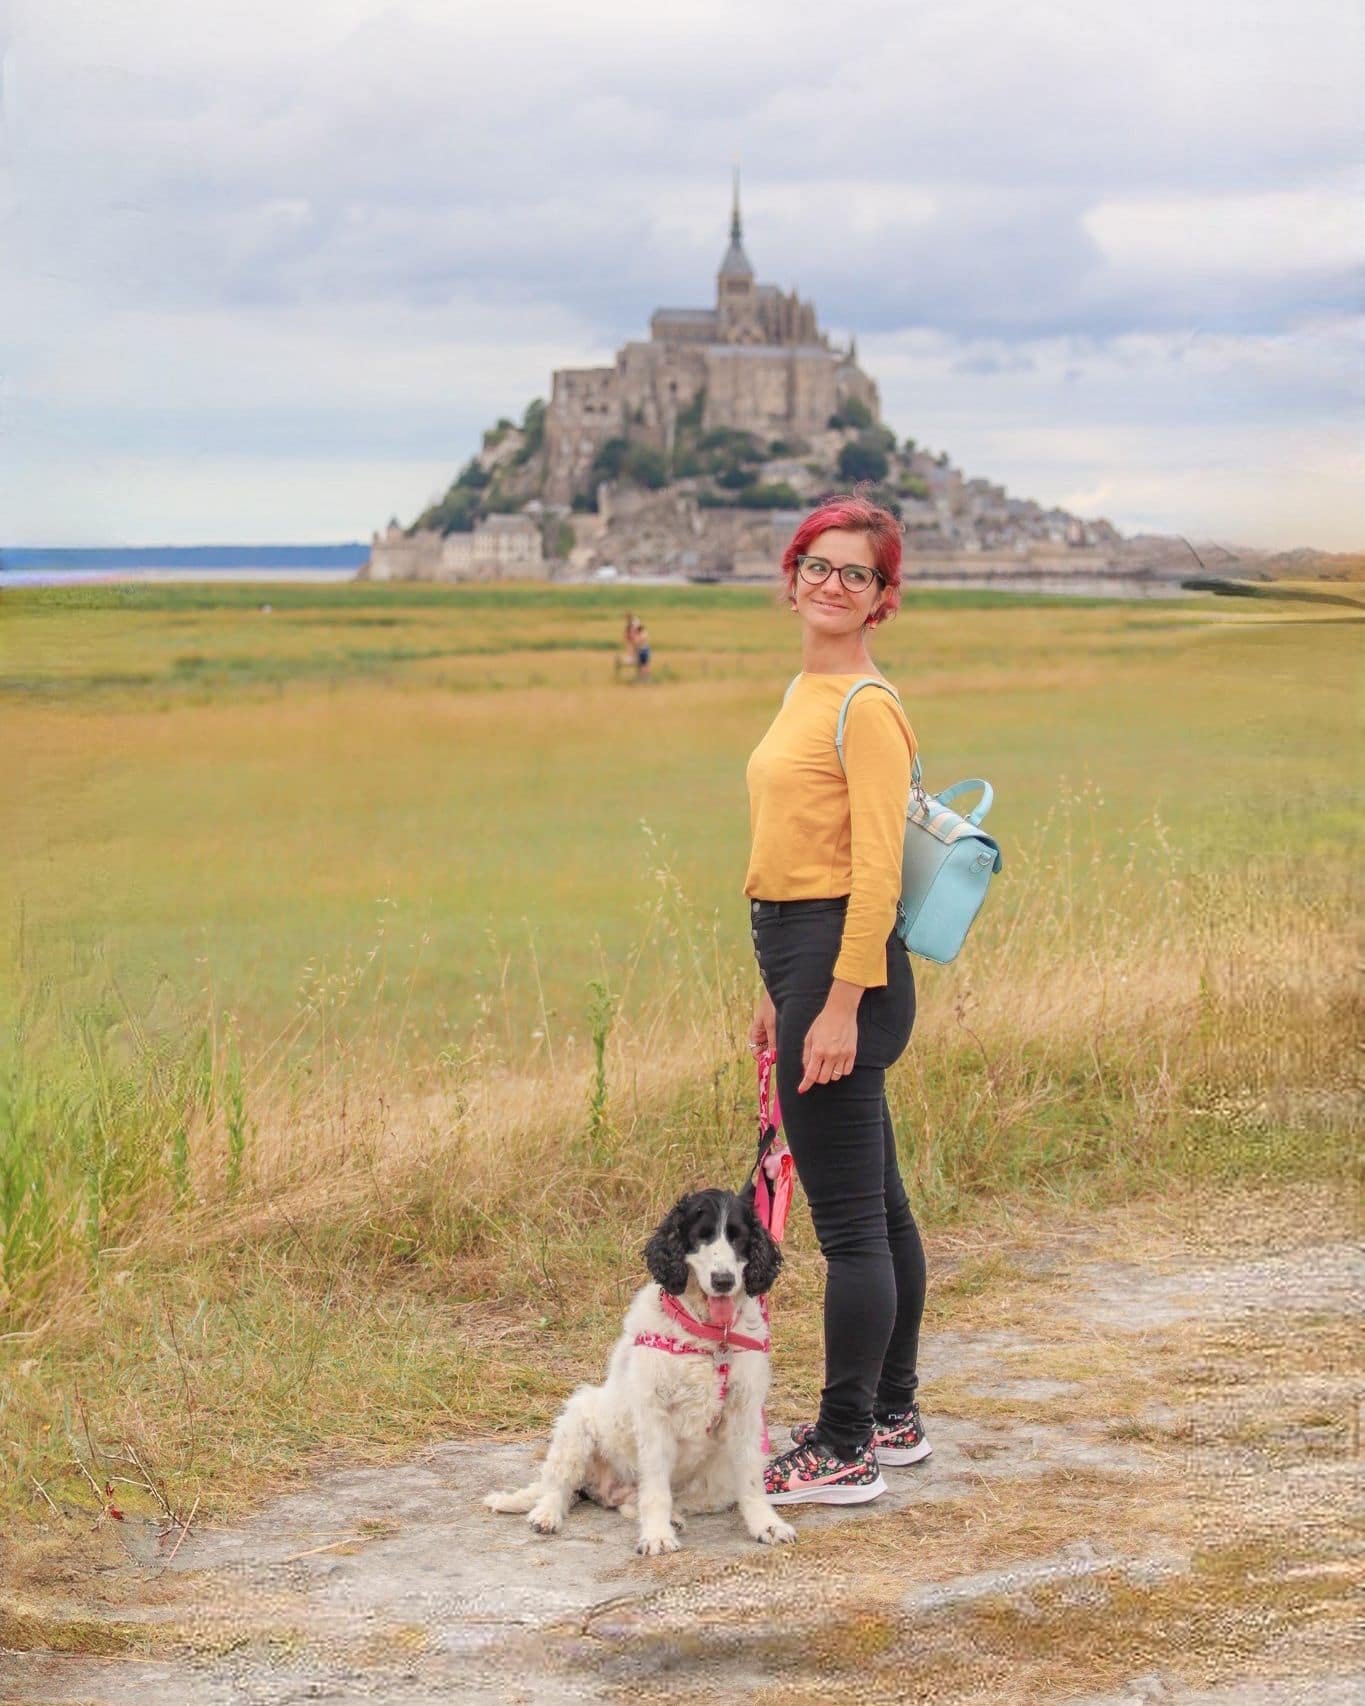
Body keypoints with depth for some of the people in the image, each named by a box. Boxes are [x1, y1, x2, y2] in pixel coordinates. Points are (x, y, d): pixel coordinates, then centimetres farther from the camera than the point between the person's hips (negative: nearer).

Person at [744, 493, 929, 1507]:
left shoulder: (867, 707, -13)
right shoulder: (807, 693, 16)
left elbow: (875, 867, -18)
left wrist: (841, 1003, -22)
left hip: (846, 960, -10)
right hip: (808, 963, 10)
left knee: (849, 1216, -4)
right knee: (876, 1204, 17)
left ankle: (843, 1453, 3)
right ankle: (893, 1417, 28)